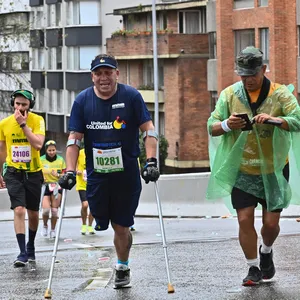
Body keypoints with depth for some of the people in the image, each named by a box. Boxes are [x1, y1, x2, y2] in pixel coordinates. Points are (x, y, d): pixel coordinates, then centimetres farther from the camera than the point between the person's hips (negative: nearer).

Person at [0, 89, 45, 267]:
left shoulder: (37, 120, -8)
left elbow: (38, 144, -23)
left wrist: (23, 124, -23)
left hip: (33, 173, 0)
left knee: (33, 213, 11)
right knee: (19, 210, -16)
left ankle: (31, 247, 34)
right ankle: (23, 253, -17)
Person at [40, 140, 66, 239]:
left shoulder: (61, 160, 3)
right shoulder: (41, 160, -2)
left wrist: (58, 175, -13)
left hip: (57, 186, 1)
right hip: (45, 186, -1)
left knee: (55, 210, -2)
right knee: (46, 209, -14)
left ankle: (53, 230, 14)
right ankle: (45, 225, 15)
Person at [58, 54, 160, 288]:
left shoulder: (131, 96, -4)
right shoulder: (82, 100, 1)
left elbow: (149, 130, -2)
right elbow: (74, 138, 2)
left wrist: (151, 161, -12)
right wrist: (70, 171, -5)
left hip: (127, 174, -2)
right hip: (96, 175, 2)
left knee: (121, 225, 2)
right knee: (102, 222, 5)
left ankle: (122, 267, 23)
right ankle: (122, 265, 30)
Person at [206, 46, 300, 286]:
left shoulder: (280, 94, -8)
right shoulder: (229, 95, -2)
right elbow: (211, 127, -3)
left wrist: (273, 119, -39)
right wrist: (226, 125, -26)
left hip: (274, 170, -1)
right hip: (241, 170, 1)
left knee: (271, 222, 2)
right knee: (245, 220, -3)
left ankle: (266, 252, 34)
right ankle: (254, 268, 15)